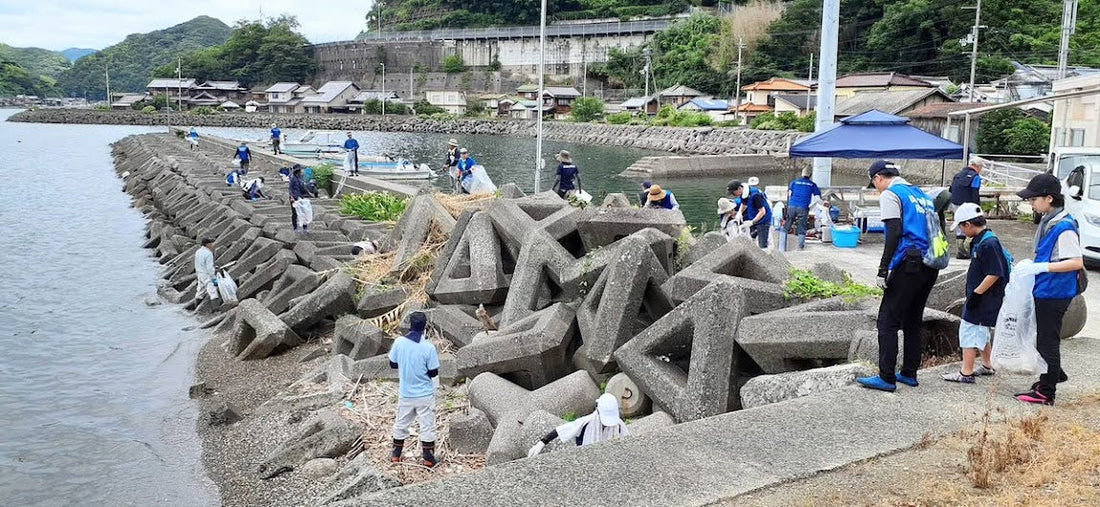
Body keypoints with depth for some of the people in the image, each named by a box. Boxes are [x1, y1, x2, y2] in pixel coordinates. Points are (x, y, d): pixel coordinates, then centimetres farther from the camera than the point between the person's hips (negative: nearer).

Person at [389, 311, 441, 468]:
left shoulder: (399, 342, -12)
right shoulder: (429, 347, -20)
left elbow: (392, 364, 1)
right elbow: (433, 373, -13)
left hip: (405, 393, 3)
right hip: (425, 394, -3)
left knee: (401, 423, 20)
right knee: (427, 425, 10)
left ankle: (396, 454, 31)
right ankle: (428, 458, 17)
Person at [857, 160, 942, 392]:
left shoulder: (890, 194, -2)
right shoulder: (921, 194, 22)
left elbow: (894, 232, -15)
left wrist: (883, 268, -16)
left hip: (908, 265, -8)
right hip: (930, 267, 9)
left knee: (888, 321, -4)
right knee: (913, 321, 17)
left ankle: (886, 377, -6)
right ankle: (909, 373, 22)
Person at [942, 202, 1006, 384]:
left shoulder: (988, 243, -21)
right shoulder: (979, 241, 10)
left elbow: (994, 274, -24)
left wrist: (976, 294, -21)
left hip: (984, 298, -10)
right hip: (981, 299, 10)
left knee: (969, 330, -6)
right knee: (981, 332, 21)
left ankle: (966, 373, -2)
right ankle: (987, 366, 36)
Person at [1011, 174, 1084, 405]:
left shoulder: (1064, 227, -22)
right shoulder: (1047, 222, 7)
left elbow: (1077, 262, -25)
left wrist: (1040, 267, -27)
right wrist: (1031, 264, 6)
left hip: (1055, 293, -9)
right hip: (1044, 290, 9)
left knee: (1048, 341, 1)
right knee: (1045, 338, 23)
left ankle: (1046, 393, 11)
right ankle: (1054, 375, 42)